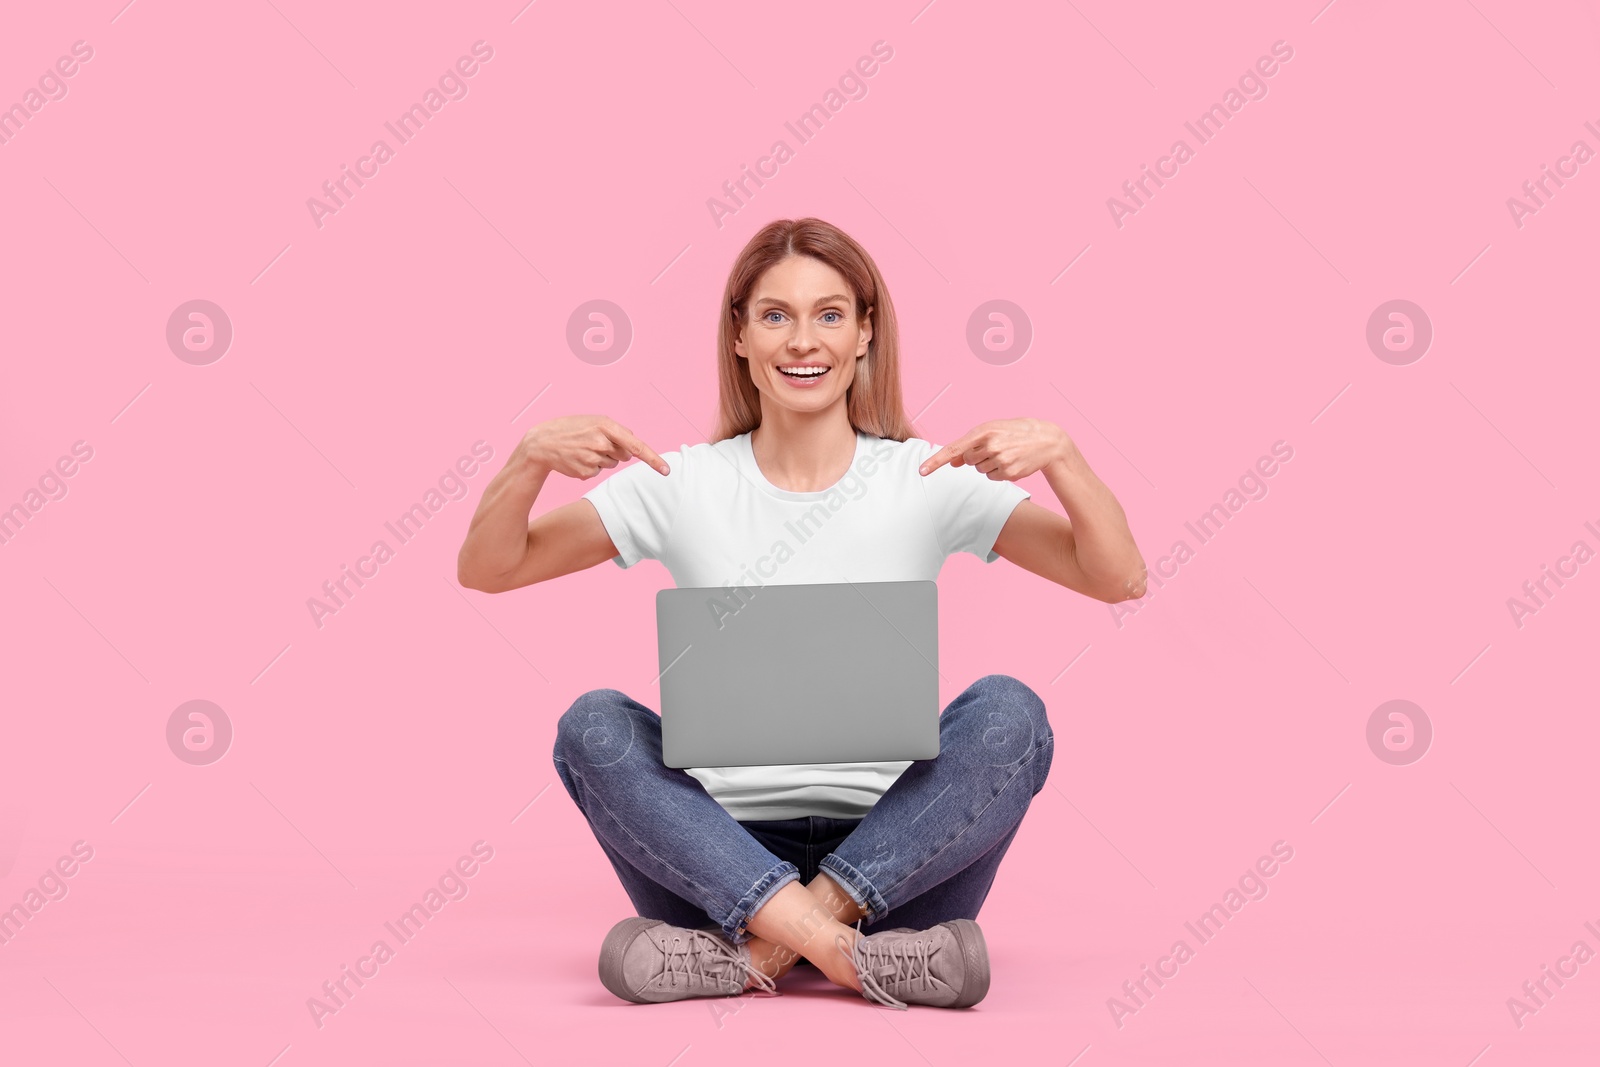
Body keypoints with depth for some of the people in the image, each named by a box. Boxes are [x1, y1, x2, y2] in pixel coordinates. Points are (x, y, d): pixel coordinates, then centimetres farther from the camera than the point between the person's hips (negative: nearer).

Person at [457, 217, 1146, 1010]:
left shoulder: (927, 480, 3)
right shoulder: (684, 485, 6)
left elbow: (1118, 580, -3)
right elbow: (486, 570, 3)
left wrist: (1060, 455, -20)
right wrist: (532, 456, -16)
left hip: (890, 850, 0)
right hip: (728, 849, 1)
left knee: (1007, 711, -26)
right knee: (593, 725, -24)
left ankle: (749, 951, -28)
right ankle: (841, 949, -33)